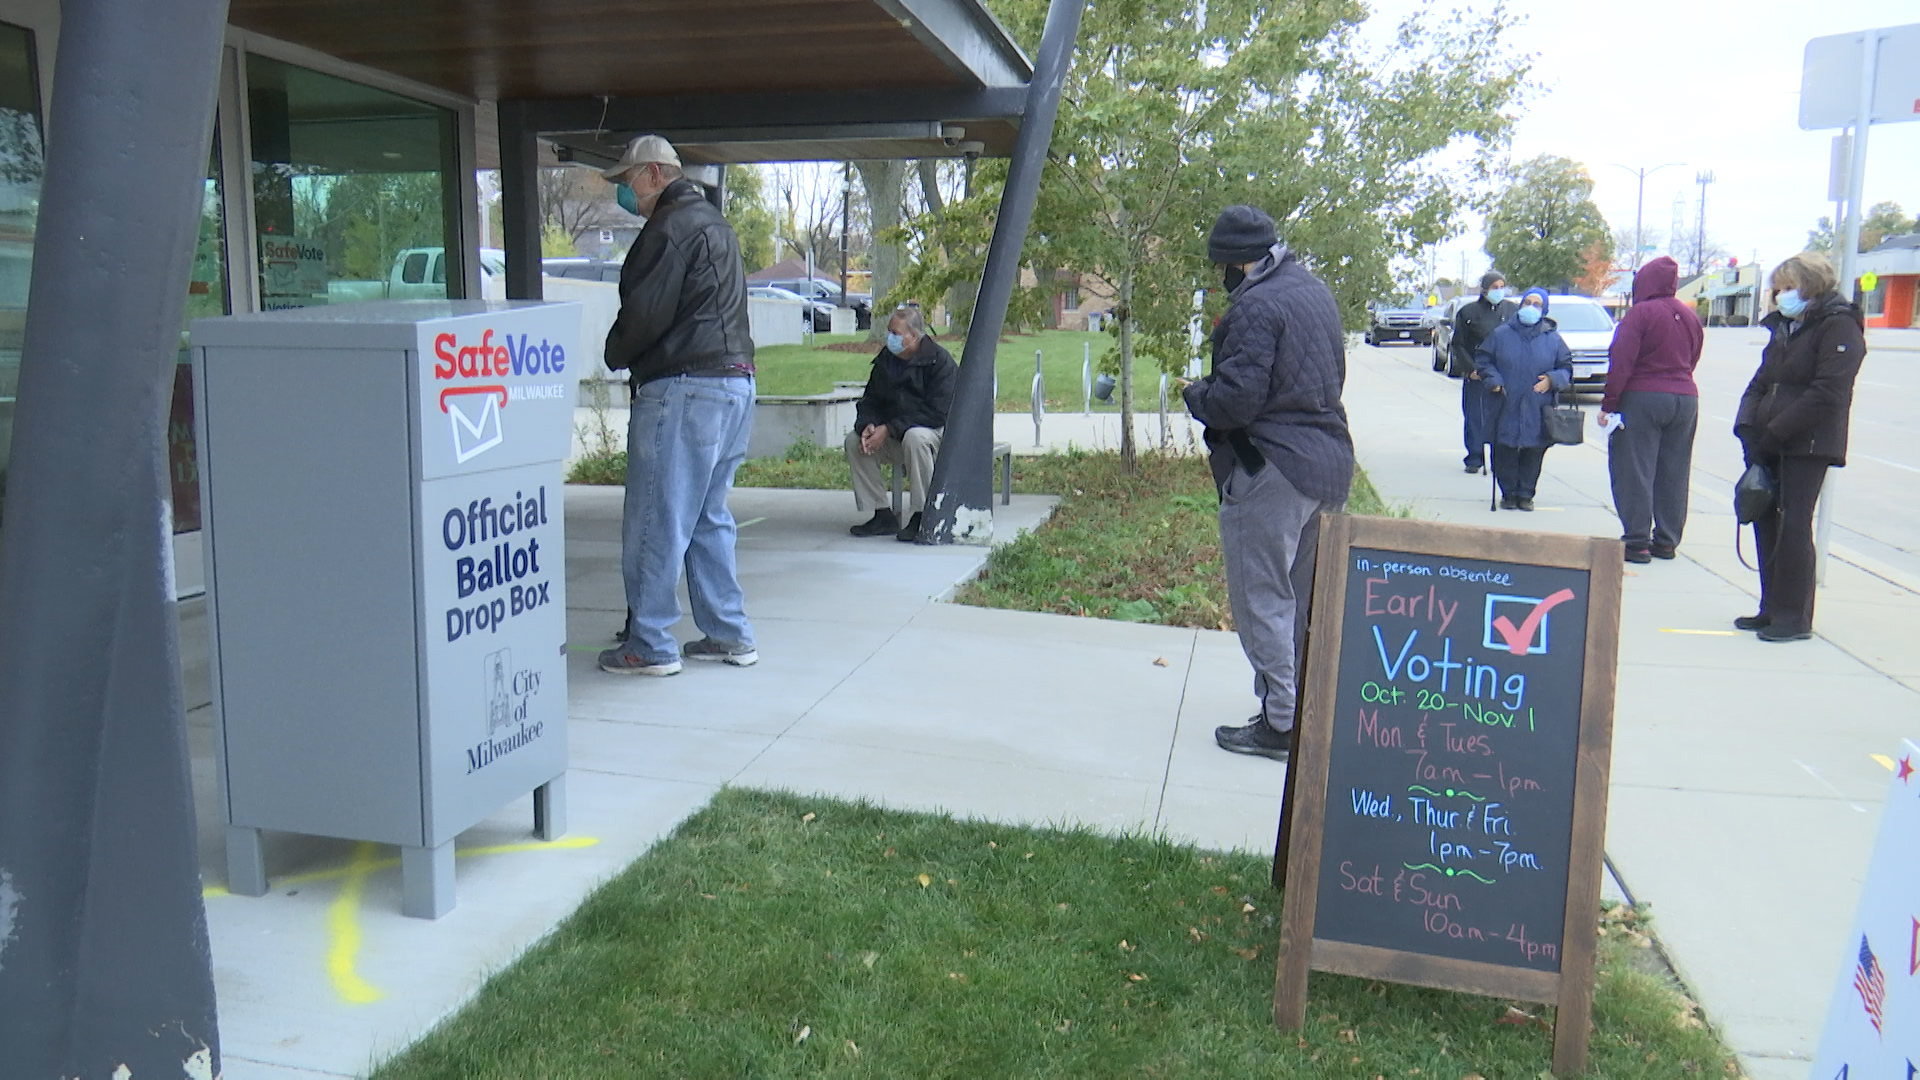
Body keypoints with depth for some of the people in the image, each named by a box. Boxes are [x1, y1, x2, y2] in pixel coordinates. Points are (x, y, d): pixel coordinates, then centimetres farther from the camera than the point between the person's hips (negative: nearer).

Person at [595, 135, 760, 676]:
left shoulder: (671, 227, -10)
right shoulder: (713, 221, 21)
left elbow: (645, 312, -16)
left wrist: (616, 354, 4)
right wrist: (634, 358, 18)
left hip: (684, 390, -10)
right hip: (735, 383, 10)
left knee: (655, 522, -3)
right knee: (709, 518, 16)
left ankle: (650, 645, 3)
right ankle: (730, 635, 20)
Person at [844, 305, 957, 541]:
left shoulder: (939, 360, -16)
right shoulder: (885, 360, 5)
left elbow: (938, 413, -24)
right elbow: (869, 402, 9)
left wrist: (889, 429, -26)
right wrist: (867, 426, -17)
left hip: (940, 431, -7)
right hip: (893, 437, 7)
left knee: (915, 438, -38)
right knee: (854, 440, -12)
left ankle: (924, 516, -28)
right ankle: (883, 515, -8)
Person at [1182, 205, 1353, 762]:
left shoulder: (1256, 305, -16)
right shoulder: (1317, 291, 12)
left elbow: (1234, 400, -22)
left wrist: (1195, 394, -2)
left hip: (1270, 468, -9)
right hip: (1328, 461, 10)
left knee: (1261, 597, -1)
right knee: (1304, 597, 18)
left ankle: (1281, 723, 2)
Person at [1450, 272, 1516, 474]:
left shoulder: (1512, 310, 6)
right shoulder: (1468, 312, 1)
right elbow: (1458, 345, 3)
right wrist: (1471, 369, -7)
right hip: (1476, 375, -1)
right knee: (1474, 418, 1)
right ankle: (1474, 459, 9)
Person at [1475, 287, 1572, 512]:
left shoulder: (1552, 338, 7)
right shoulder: (1501, 334, 5)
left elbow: (1566, 367, 12)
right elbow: (1483, 360, 10)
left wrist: (1552, 380, -7)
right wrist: (1493, 380, -5)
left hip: (1538, 411, 1)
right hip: (1506, 407, 0)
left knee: (1534, 452, 3)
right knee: (1505, 451, 2)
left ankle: (1526, 494, 17)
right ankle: (1509, 493, 16)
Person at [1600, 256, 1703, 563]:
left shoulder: (1641, 313, -10)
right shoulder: (1690, 316, 11)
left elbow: (1621, 362, -15)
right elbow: (1692, 360, 14)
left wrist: (1608, 404, -13)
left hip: (1642, 399, -7)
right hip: (1685, 399, 7)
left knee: (1634, 470, -2)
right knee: (1673, 474, 11)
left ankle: (1637, 540, -4)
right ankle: (1667, 540, 17)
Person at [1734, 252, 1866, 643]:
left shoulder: (1838, 326, -7)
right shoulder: (1784, 327, 18)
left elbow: (1827, 393, -17)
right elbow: (1762, 382, 17)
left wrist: (1775, 432, -18)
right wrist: (1748, 426, 0)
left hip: (1809, 445, -8)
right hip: (1772, 444, 8)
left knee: (1794, 525, -7)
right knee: (1766, 522, 8)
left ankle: (1795, 616, 0)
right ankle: (1773, 609, 17)